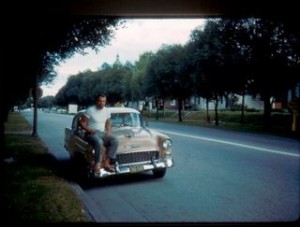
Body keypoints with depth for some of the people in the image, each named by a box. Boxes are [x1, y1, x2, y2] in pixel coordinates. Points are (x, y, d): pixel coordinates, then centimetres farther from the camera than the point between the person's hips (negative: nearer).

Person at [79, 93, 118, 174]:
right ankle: (96, 164, -23)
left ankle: (106, 162, -19)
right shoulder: (90, 110, -9)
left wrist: (108, 131, 1)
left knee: (115, 140, -21)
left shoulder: (107, 111, 7)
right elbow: (82, 122, -6)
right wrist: (89, 130, -20)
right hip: (91, 134, -5)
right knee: (99, 142, -38)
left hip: (102, 133, 5)